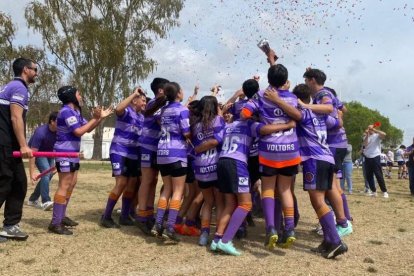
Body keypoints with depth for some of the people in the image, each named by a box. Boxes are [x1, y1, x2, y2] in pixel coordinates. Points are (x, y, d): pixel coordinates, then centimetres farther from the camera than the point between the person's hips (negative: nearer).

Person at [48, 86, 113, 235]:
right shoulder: (66, 111, -16)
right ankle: (55, 223, -8)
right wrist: (94, 118, -17)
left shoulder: (76, 112, 15)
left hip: (72, 153, 10)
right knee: (64, 186, -11)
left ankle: (61, 216, 23)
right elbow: (78, 131, -22)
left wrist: (101, 118, 7)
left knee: (72, 184, 14)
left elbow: (88, 129, 17)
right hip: (65, 153, -10)